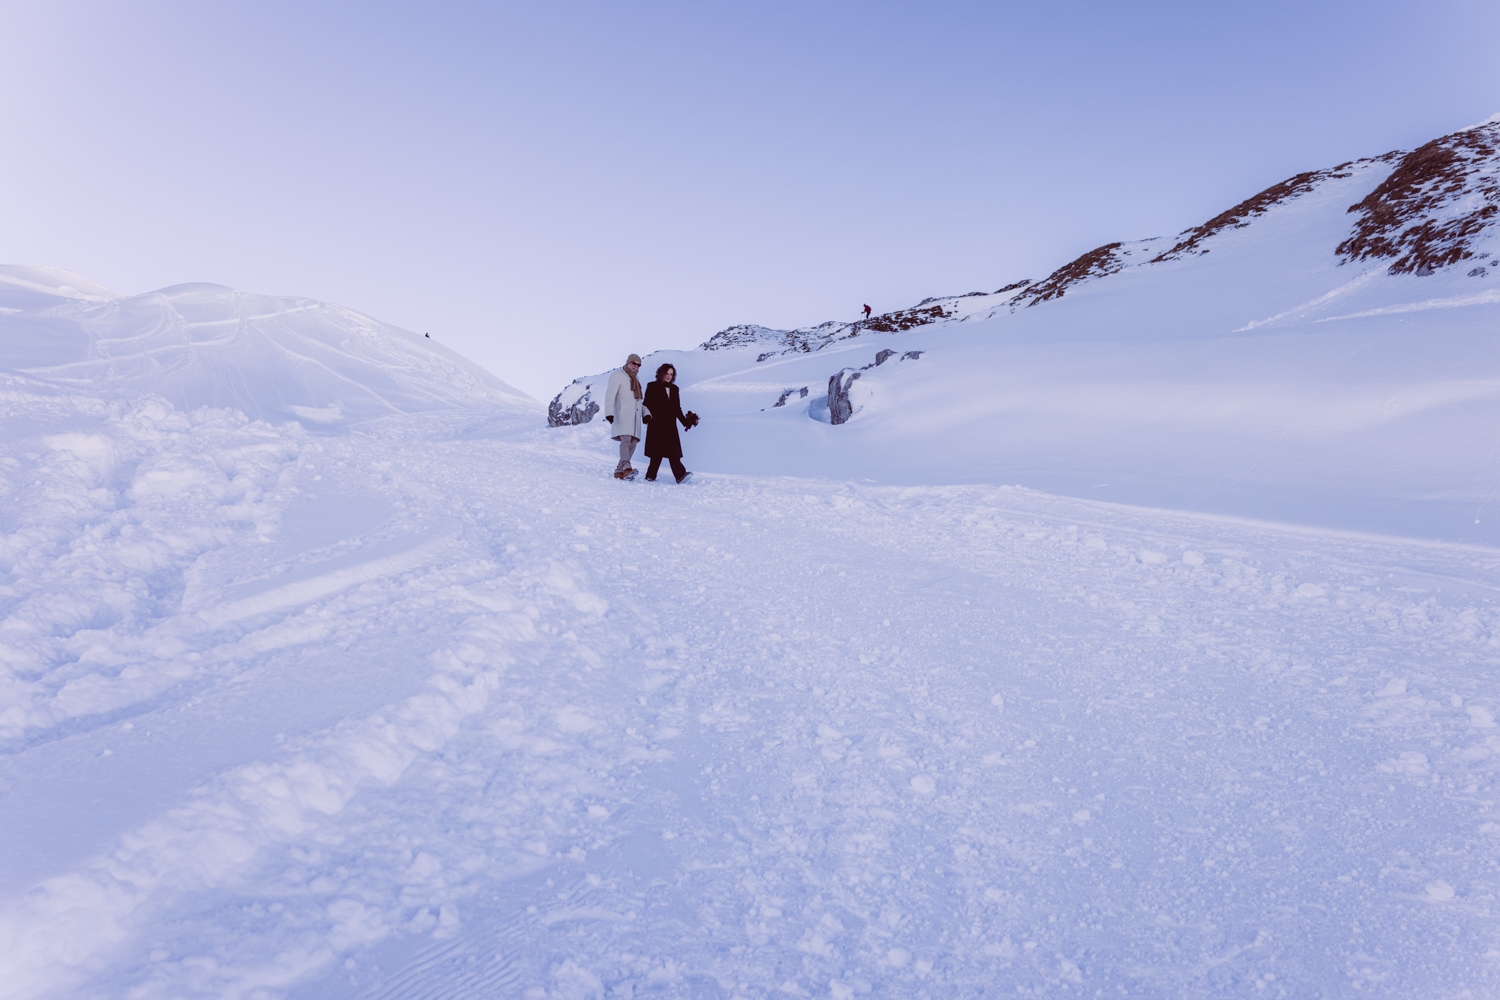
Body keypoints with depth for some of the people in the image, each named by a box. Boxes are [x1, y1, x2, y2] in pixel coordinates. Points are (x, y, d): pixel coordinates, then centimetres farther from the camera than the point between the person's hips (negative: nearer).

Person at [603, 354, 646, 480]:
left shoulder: (636, 380, 27)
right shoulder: (617, 376, 5)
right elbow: (610, 395, -7)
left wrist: (645, 413, 8)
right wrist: (609, 412, -21)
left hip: (635, 416, 7)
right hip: (623, 415, -7)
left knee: (633, 442, -2)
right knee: (626, 438, -24)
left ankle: (620, 470, 1)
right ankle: (626, 468, -39)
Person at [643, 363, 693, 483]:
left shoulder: (674, 389, 18)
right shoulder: (653, 387, 4)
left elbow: (677, 408, 20)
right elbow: (647, 405, -2)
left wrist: (685, 421, 11)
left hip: (670, 425, 4)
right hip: (657, 425, -4)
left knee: (673, 451, -6)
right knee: (658, 451, -8)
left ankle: (680, 475, -13)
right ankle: (651, 476, -1)